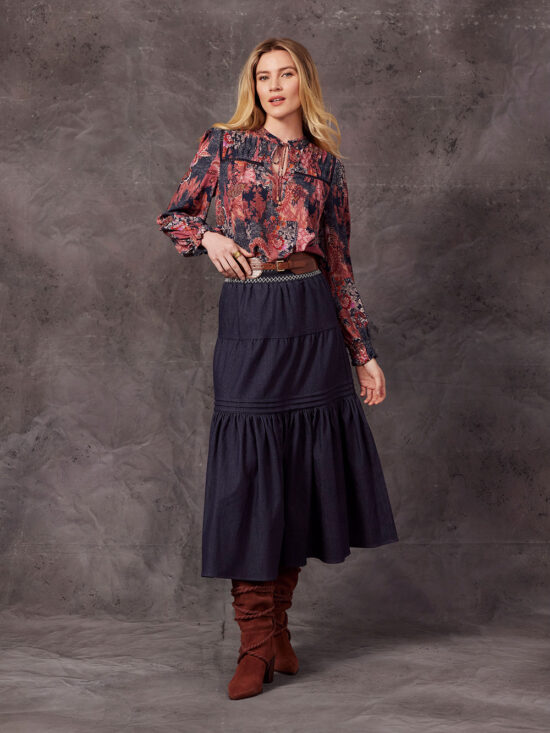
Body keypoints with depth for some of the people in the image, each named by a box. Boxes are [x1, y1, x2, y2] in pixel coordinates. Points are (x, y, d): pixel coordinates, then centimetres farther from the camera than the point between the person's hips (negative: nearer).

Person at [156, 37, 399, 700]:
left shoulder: (325, 164, 11)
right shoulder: (224, 144, 7)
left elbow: (340, 264, 11)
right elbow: (172, 215, 13)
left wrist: (364, 353, 8)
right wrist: (208, 237, -9)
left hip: (314, 321, 2)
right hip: (248, 321, -2)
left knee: (305, 472, 3)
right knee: (251, 473, -3)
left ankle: (276, 620, 19)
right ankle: (257, 645, 3)